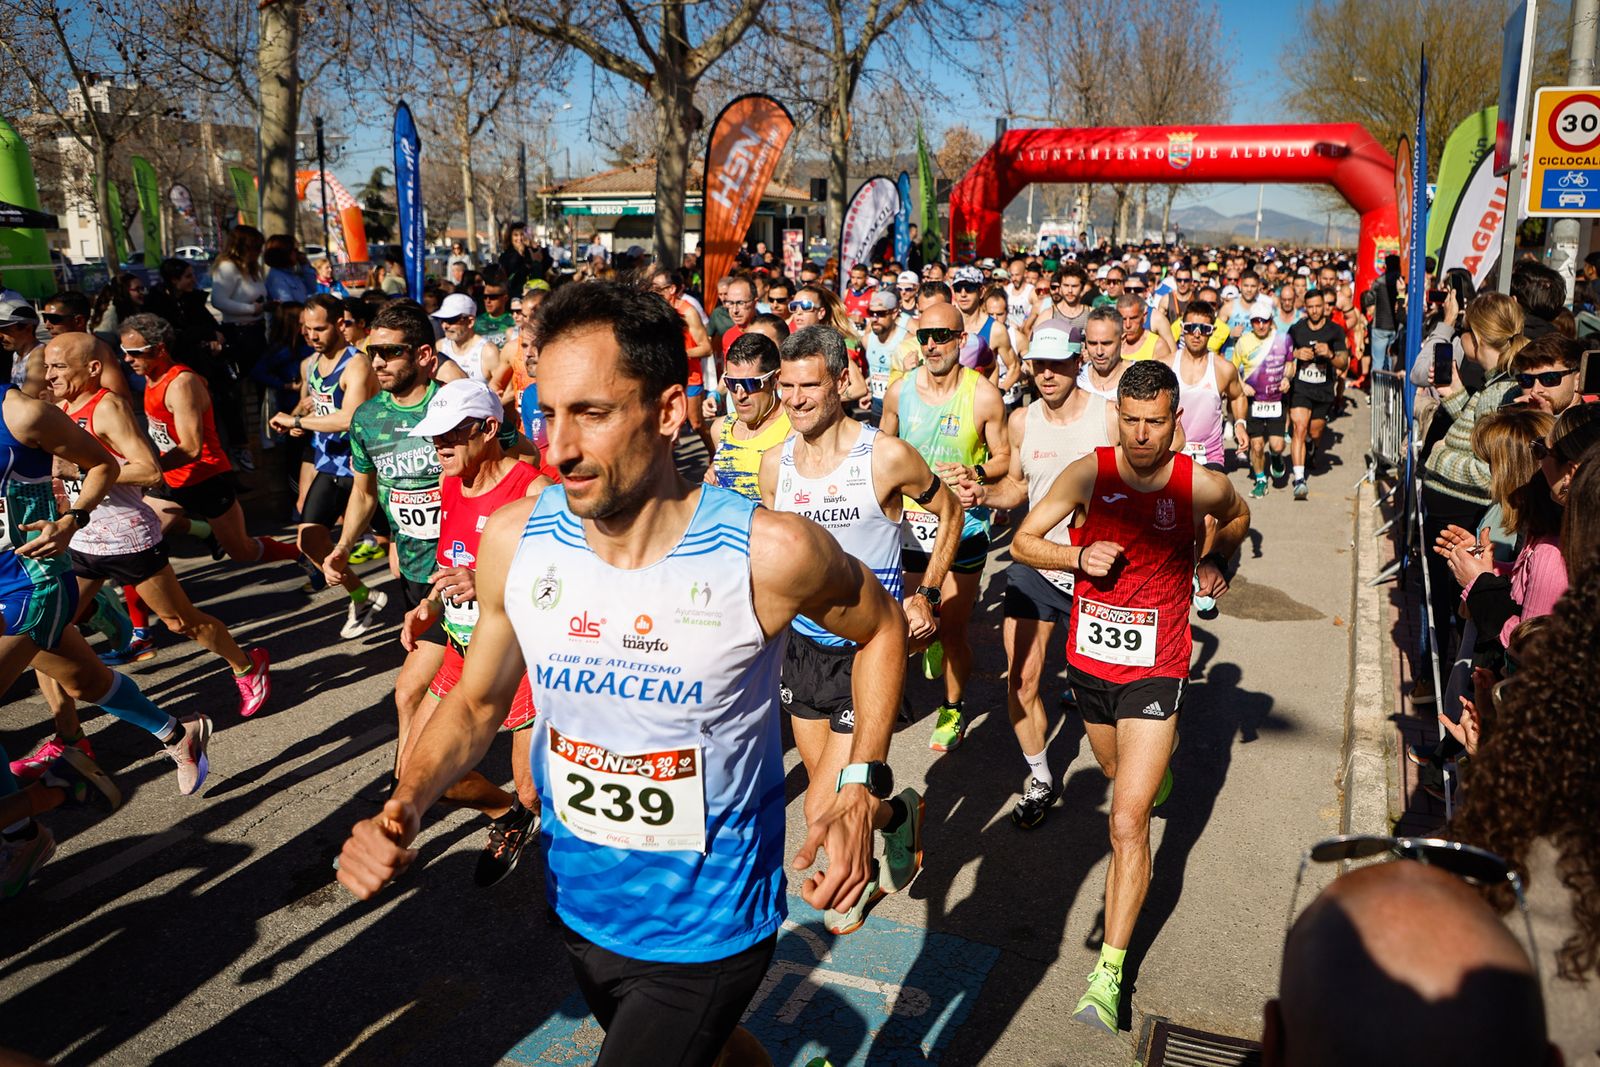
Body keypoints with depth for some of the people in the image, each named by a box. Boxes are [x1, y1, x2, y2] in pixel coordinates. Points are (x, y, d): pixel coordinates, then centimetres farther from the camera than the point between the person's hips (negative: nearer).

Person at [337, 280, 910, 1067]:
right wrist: (405, 807, -17)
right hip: (577, 906, 5)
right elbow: (474, 704, 1)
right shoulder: (513, 540, -14)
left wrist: (862, 789, -12)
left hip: (707, 930, -4)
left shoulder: (768, 553, -25)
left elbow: (881, 626, -4)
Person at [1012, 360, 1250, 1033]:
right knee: (1118, 773, 28)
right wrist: (1078, 557, -23)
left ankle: (1109, 974, 0)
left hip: (1154, 668, -3)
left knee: (1128, 822, -9)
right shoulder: (1089, 473, -10)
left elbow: (1237, 518, 16)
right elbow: (1022, 542, -7)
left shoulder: (1203, 486, -9)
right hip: (1089, 657, 3)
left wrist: (1216, 559, 0)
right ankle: (1156, 769, 67)